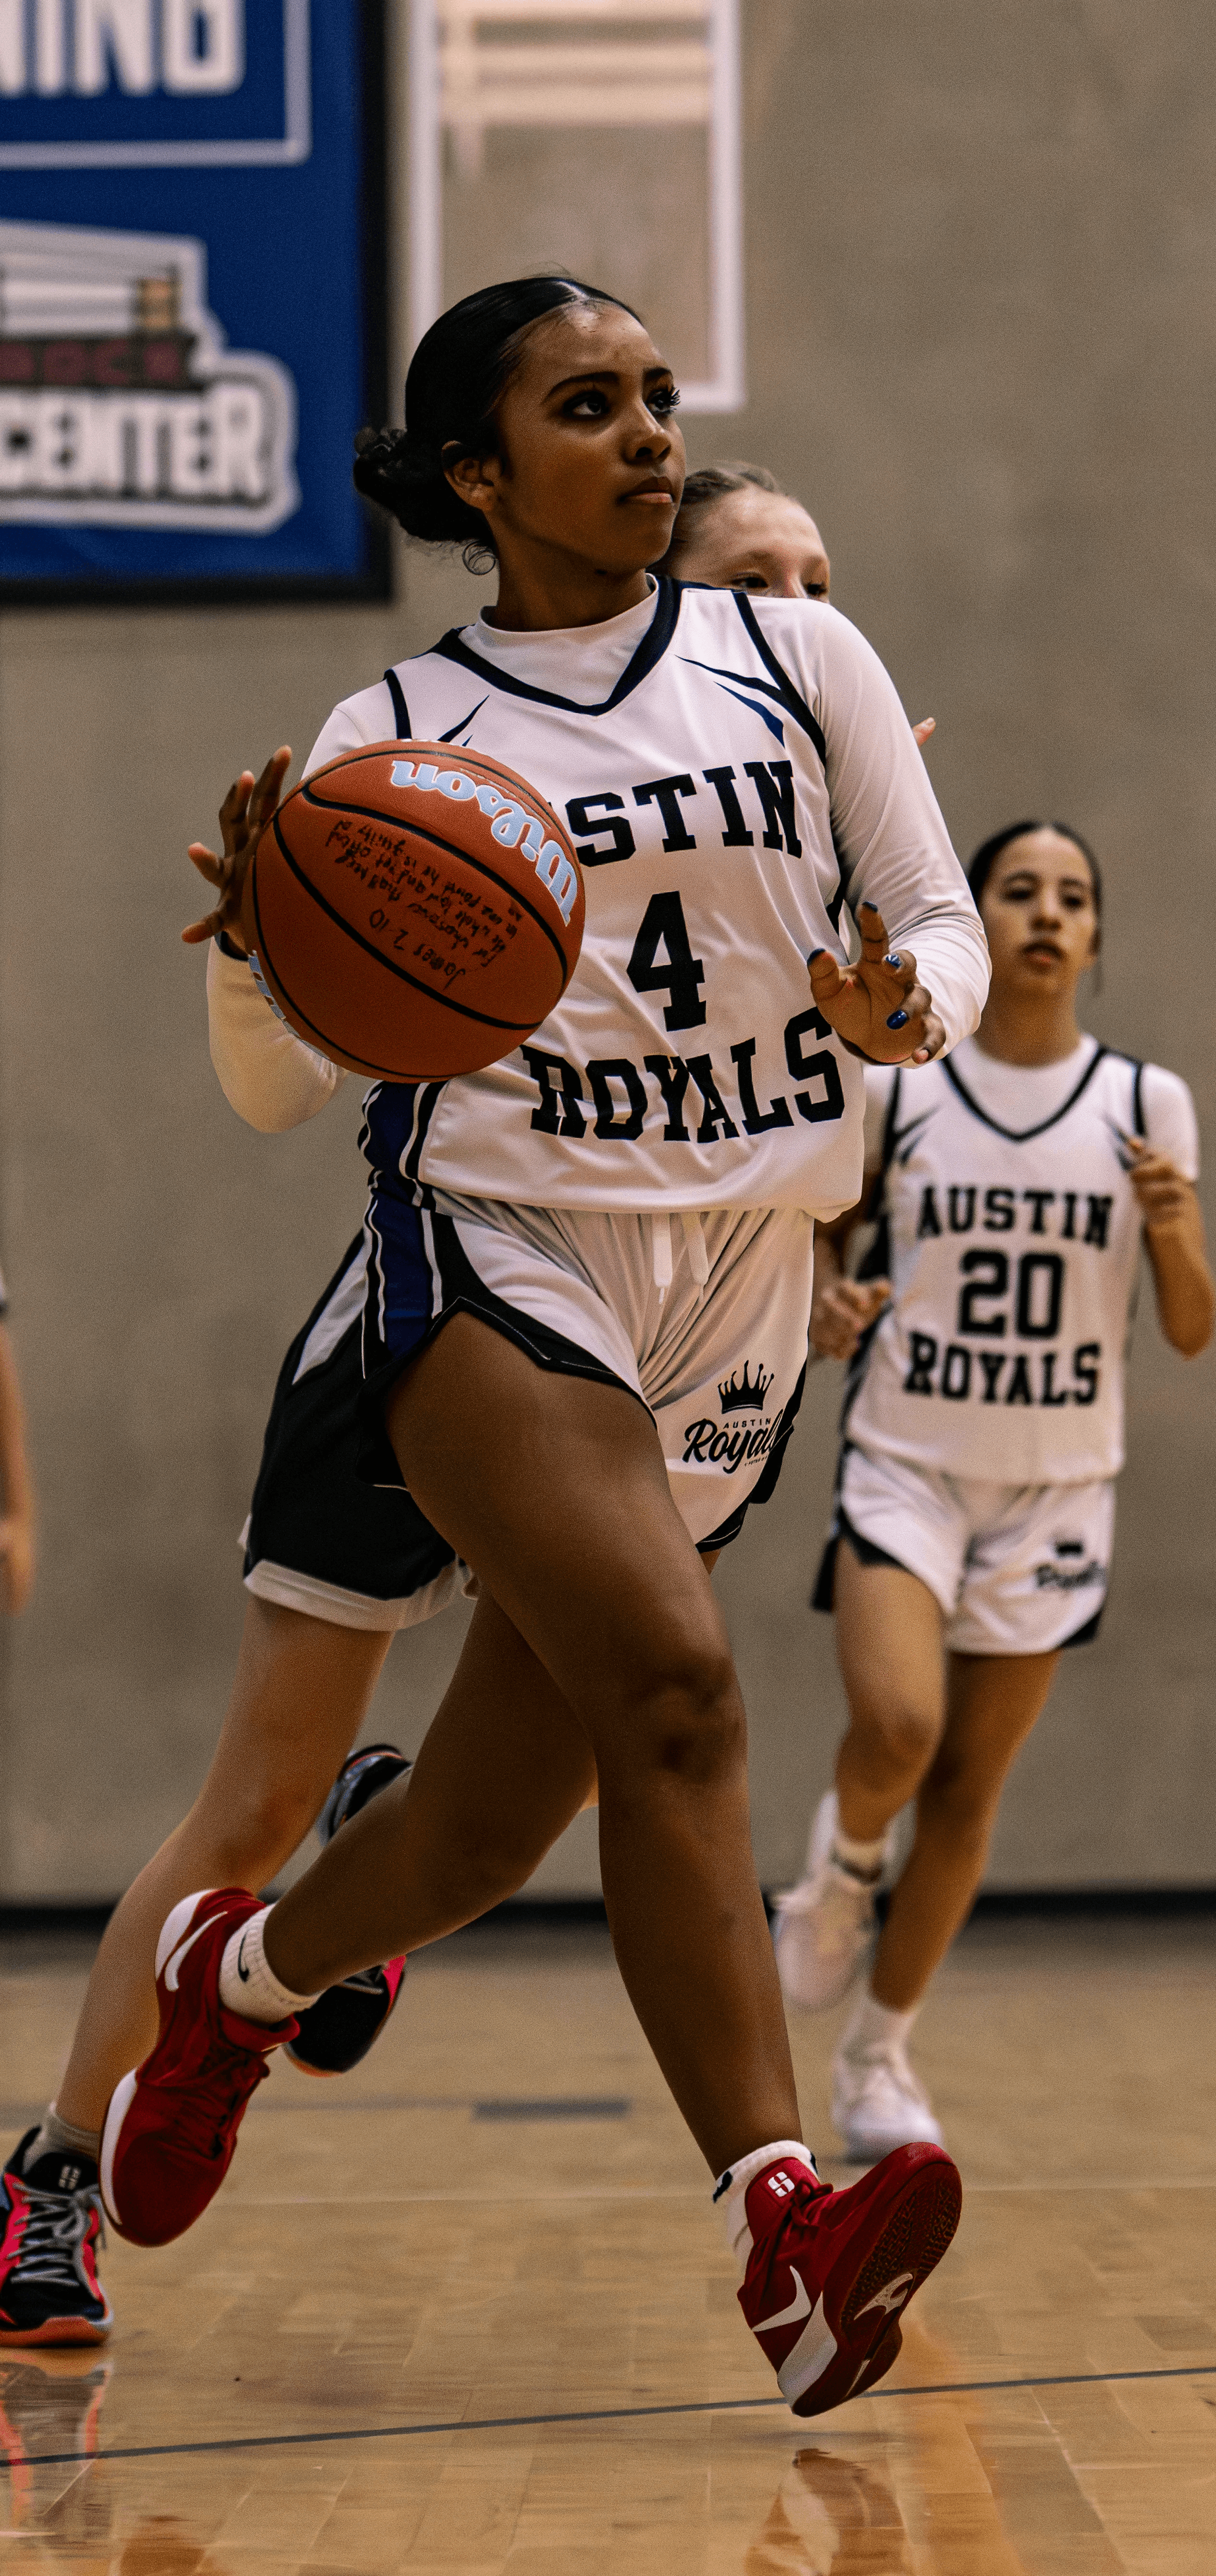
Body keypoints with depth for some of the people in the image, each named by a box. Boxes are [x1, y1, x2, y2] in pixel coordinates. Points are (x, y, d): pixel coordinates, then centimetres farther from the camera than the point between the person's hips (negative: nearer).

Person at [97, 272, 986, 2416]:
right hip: (498, 1256, -3)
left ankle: (241, 1982, 38)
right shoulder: (394, 734, 2)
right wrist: (262, 934, -20)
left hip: (737, 1291, 3)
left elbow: (947, 928, 7)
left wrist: (907, 1004, -16)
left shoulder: (796, 656, 7)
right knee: (671, 1684, -27)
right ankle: (780, 2214, -32)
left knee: (511, 1789, 7)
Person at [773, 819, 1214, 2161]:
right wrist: (827, 1300, -9)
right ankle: (840, 1870, 10)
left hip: (1054, 1491, 2)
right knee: (897, 1728, -25)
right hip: (904, 1467, -2)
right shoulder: (890, 1090, -2)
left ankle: (879, 2056, 24)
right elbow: (824, 1230, 13)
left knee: (966, 1792, 6)